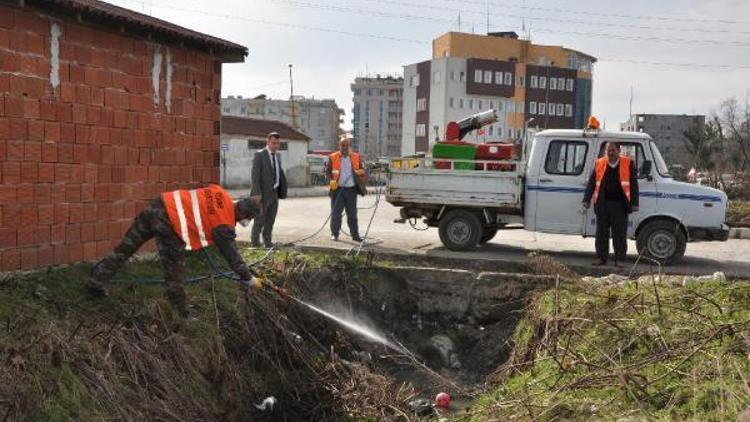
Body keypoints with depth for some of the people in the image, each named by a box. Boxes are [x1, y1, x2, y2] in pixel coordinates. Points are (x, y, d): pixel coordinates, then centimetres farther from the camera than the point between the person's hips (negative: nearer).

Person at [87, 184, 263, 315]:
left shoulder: (220, 193, 13)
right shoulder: (224, 225, -4)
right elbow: (232, 255, 2)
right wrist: (249, 279, 12)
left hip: (158, 205, 8)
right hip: (168, 223, -8)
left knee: (125, 247, 16)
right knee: (174, 268, 7)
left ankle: (96, 283, 27)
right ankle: (180, 312, 19)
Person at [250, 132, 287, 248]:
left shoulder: (277, 156, 12)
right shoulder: (259, 155, -9)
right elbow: (255, 175, -13)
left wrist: (282, 191, 6)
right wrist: (257, 193, -18)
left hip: (274, 193, 7)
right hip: (263, 194, -6)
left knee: (270, 220, 11)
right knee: (259, 220, -1)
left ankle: (267, 243, 19)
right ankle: (255, 243, 7)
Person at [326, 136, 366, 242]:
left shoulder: (356, 157, 8)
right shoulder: (332, 157, 2)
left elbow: (361, 170, 12)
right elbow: (327, 171, 3)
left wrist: (361, 172, -12)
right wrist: (331, 180, -15)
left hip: (351, 189, 2)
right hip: (338, 189, -2)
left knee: (352, 214, 7)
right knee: (336, 213, 2)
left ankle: (355, 235, 13)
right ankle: (334, 234, 14)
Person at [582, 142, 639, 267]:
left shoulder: (628, 164, 3)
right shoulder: (599, 164, 8)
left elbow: (634, 185, 2)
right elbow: (591, 183, 10)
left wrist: (634, 203, -4)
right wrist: (587, 200, 3)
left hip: (620, 204, -2)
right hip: (602, 204, 2)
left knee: (620, 233, 1)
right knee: (601, 232, 7)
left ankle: (619, 259, 9)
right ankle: (601, 258, 16)